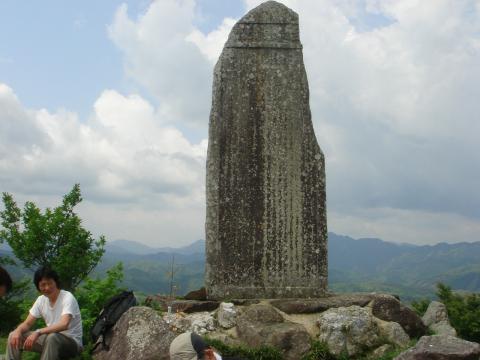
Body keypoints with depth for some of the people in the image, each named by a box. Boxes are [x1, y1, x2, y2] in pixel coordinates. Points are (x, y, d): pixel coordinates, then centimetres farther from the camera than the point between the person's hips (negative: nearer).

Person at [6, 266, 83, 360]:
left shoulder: (67, 297, -18)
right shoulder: (41, 300, 4)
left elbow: (64, 325, -33)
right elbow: (27, 323, 7)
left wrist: (38, 332, -40)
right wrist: (18, 331, -16)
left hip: (72, 342, -7)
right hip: (50, 341, 7)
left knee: (52, 337, -39)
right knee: (14, 336, -2)